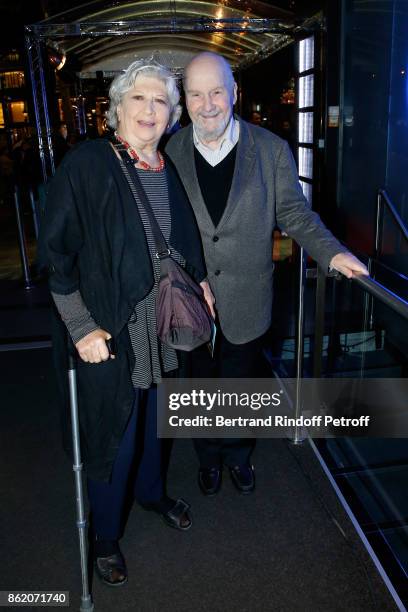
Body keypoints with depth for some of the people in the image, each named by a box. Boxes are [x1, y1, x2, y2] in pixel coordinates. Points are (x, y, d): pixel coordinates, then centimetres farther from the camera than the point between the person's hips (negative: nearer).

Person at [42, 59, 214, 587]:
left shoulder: (170, 170, 3)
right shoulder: (86, 164, -14)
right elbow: (56, 252, -14)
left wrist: (200, 283, 7)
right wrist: (82, 327, -17)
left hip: (163, 325, 5)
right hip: (110, 330, -5)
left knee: (152, 416, 23)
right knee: (113, 432, 9)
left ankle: (152, 492, 51)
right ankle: (104, 534, 36)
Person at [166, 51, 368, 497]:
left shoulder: (271, 149, -7)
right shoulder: (171, 153, -4)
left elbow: (293, 211, -2)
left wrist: (331, 252, -17)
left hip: (246, 301, 0)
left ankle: (237, 455, 47)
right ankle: (208, 457, 45)